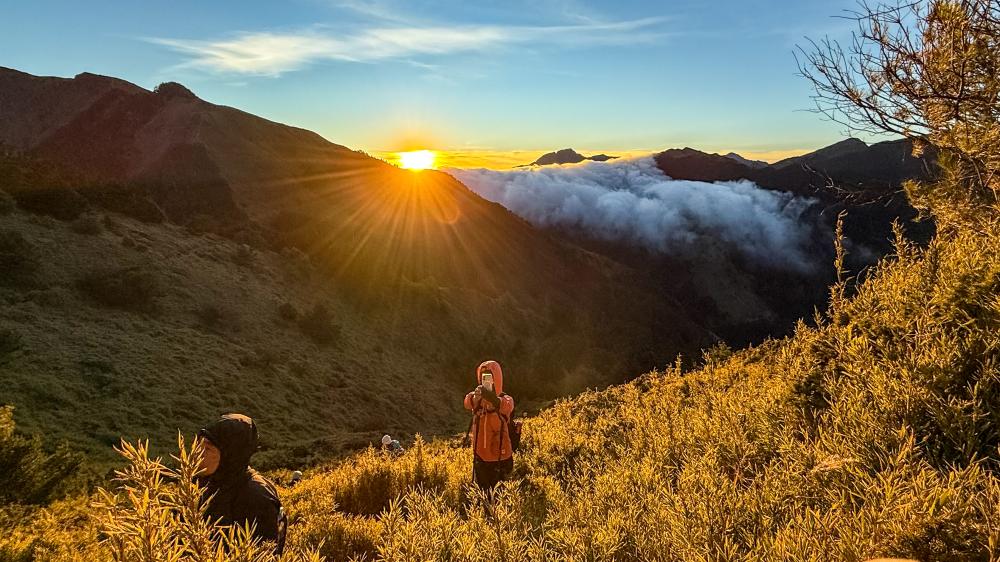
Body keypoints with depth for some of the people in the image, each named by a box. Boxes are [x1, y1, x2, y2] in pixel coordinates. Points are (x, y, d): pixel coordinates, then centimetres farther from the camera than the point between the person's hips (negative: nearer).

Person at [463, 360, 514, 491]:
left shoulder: (505, 399, -7)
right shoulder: (476, 398, 0)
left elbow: (506, 406, -32)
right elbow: (467, 403, -23)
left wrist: (491, 397, -51)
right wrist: (475, 397, -46)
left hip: (500, 458, -2)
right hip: (480, 456, 3)